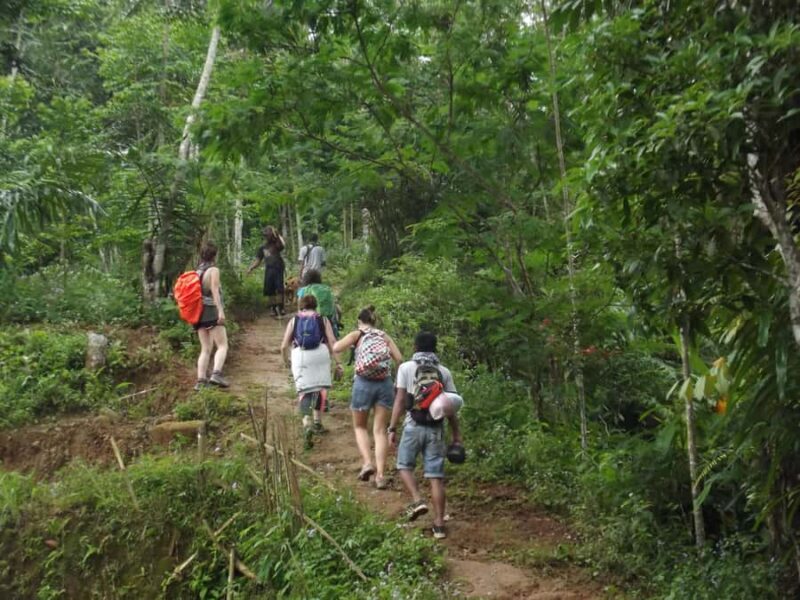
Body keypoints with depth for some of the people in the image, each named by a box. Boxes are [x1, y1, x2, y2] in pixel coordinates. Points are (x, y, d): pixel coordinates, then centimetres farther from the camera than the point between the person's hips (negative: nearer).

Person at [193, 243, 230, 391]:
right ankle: (216, 374, -27)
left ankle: (201, 381, 0)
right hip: (212, 312, -7)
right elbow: (215, 291, -15)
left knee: (205, 349, 8)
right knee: (222, 346, -8)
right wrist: (221, 310, -22)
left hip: (199, 312, 7)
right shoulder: (213, 270, -4)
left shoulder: (197, 271, 16)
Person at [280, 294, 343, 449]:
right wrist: (338, 363, 5)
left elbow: (284, 346, 11)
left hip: (299, 356, 0)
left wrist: (285, 361, 29)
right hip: (320, 354, 0)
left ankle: (307, 424, -16)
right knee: (320, 387, 18)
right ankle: (317, 422, 21)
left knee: (304, 391, 4)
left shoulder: (293, 320, 15)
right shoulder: (323, 320, 14)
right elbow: (332, 343, 4)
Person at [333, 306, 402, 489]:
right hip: (385, 383, 2)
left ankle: (367, 462, -2)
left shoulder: (357, 334, 7)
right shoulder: (384, 336, 13)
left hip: (363, 383, -2)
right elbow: (399, 358, 4)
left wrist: (343, 340, 14)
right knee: (380, 429, 6)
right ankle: (381, 475, 0)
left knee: (360, 426, 18)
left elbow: (336, 348, -8)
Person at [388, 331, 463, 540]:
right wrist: (457, 434, 8)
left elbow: (400, 400, -5)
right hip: (436, 429, 2)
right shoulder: (444, 371, 7)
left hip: (414, 426, -2)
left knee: (404, 465, 17)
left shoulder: (406, 368, 1)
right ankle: (439, 525, 5)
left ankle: (417, 501, -4)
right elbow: (452, 406, 4)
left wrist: (392, 428, -1)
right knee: (436, 476, 4)